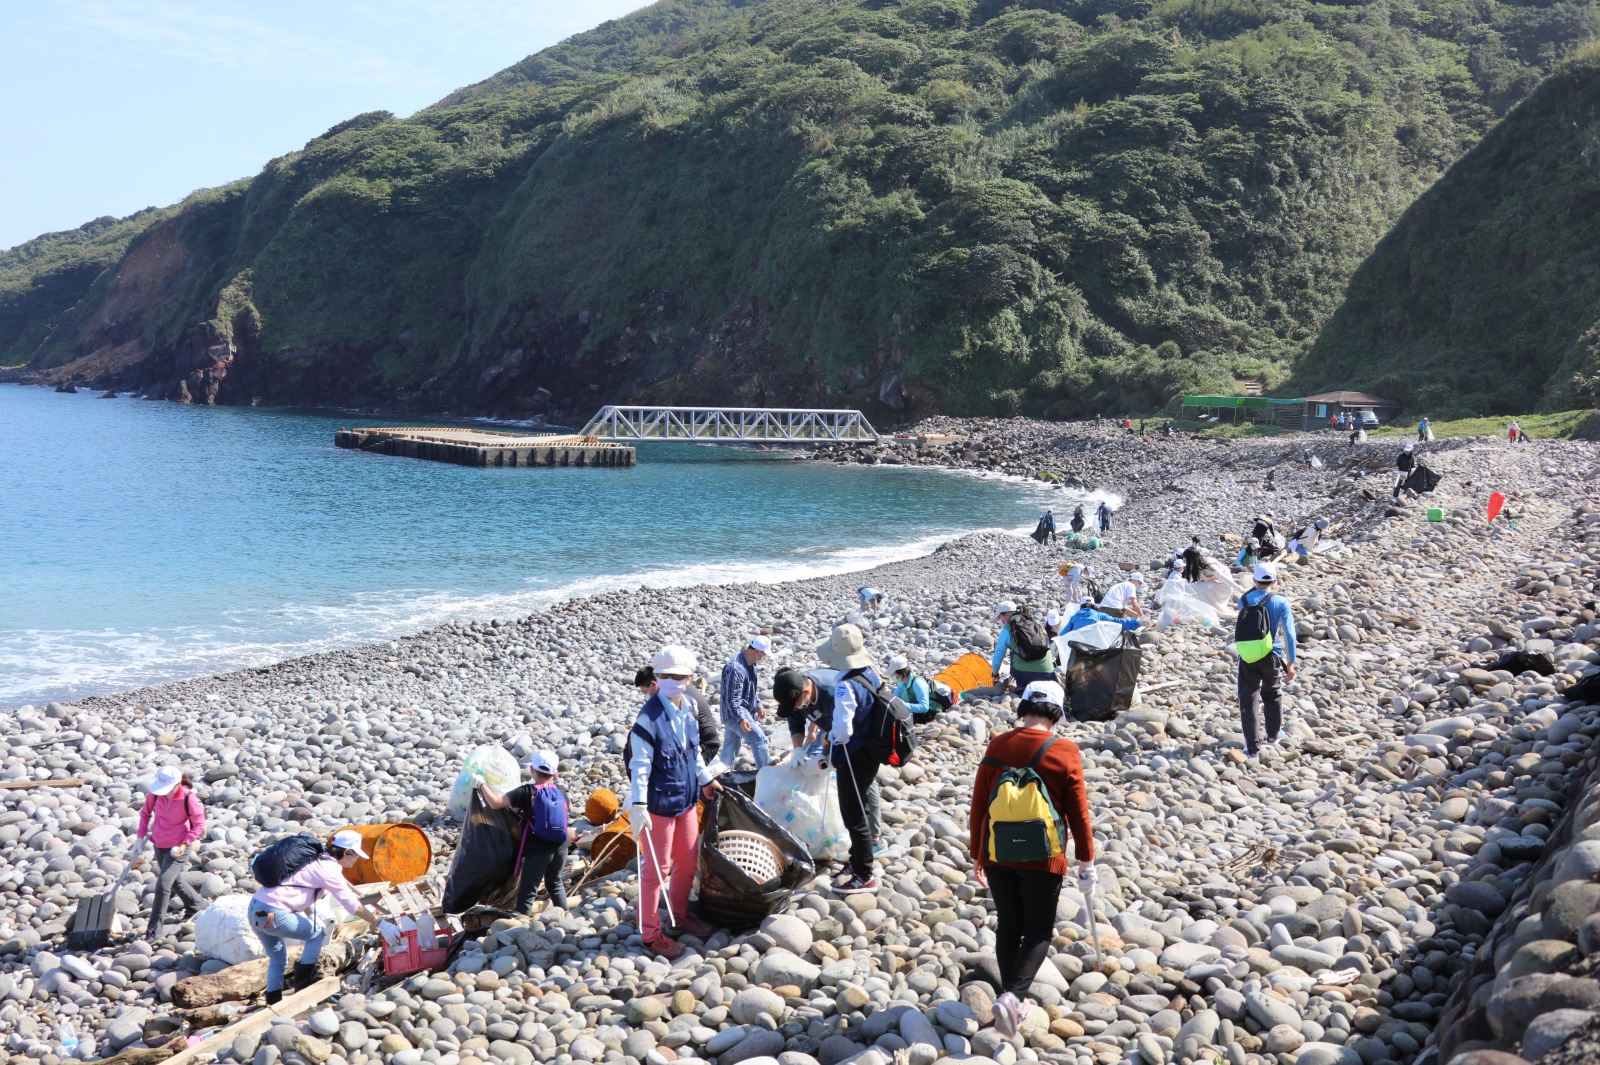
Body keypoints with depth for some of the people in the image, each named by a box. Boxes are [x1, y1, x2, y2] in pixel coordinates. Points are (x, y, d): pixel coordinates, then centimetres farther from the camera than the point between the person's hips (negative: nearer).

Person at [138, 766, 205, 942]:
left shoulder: (188, 798, -23)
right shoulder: (155, 794, -11)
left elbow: (199, 824, -13)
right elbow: (145, 812, 9)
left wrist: (185, 844, -22)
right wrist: (141, 835, 5)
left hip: (177, 848, -6)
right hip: (159, 844, 6)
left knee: (163, 885, -15)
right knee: (174, 880, 23)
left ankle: (154, 932, -8)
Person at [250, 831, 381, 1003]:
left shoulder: (316, 859, 17)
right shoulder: (329, 868, -8)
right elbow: (352, 904, -9)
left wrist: (311, 917, 32)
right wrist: (377, 922, -1)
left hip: (254, 909, 9)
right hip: (273, 914, -9)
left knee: (278, 960, 22)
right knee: (318, 932, 10)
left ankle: (273, 1003, 22)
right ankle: (303, 987, 10)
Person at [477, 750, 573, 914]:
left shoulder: (526, 792, -14)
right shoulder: (561, 793, 1)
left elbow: (495, 803, -21)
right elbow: (570, 810, 24)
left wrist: (481, 785, -9)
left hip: (537, 850, -5)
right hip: (560, 847, 5)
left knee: (527, 891, -1)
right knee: (555, 883, 26)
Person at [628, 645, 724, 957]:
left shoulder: (688, 708, 1)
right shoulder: (650, 716, -21)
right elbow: (640, 764, -21)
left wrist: (705, 780, 26)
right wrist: (638, 805, -27)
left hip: (686, 800, 8)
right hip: (659, 805, -7)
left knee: (688, 862, 19)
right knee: (657, 869, 4)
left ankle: (680, 916, 40)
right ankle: (650, 933, 18)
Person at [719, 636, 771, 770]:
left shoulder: (750, 664, 7)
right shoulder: (735, 668, -26)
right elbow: (732, 699, -27)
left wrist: (758, 706, 17)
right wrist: (741, 718, -33)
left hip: (743, 713, 10)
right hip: (735, 714, -10)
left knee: (731, 746, 17)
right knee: (759, 739, -15)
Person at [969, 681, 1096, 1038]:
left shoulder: (997, 746, -2)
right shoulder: (1065, 752, -11)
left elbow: (979, 805, 2)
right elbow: (1078, 814, -7)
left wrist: (977, 855, 13)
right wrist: (1087, 865, 2)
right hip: (1042, 860, -3)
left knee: (1008, 926, 17)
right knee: (1038, 931, 10)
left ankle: (1014, 1003, 25)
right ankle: (1012, 996, -9)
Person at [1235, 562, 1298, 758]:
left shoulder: (1244, 600, -4)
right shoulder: (1281, 602, -8)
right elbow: (1289, 634, -12)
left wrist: (1257, 588, 23)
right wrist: (1291, 663, -9)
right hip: (1272, 657, 0)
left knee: (1248, 699, 0)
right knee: (1272, 694, 25)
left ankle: (1251, 748, -5)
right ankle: (1273, 734, 43)